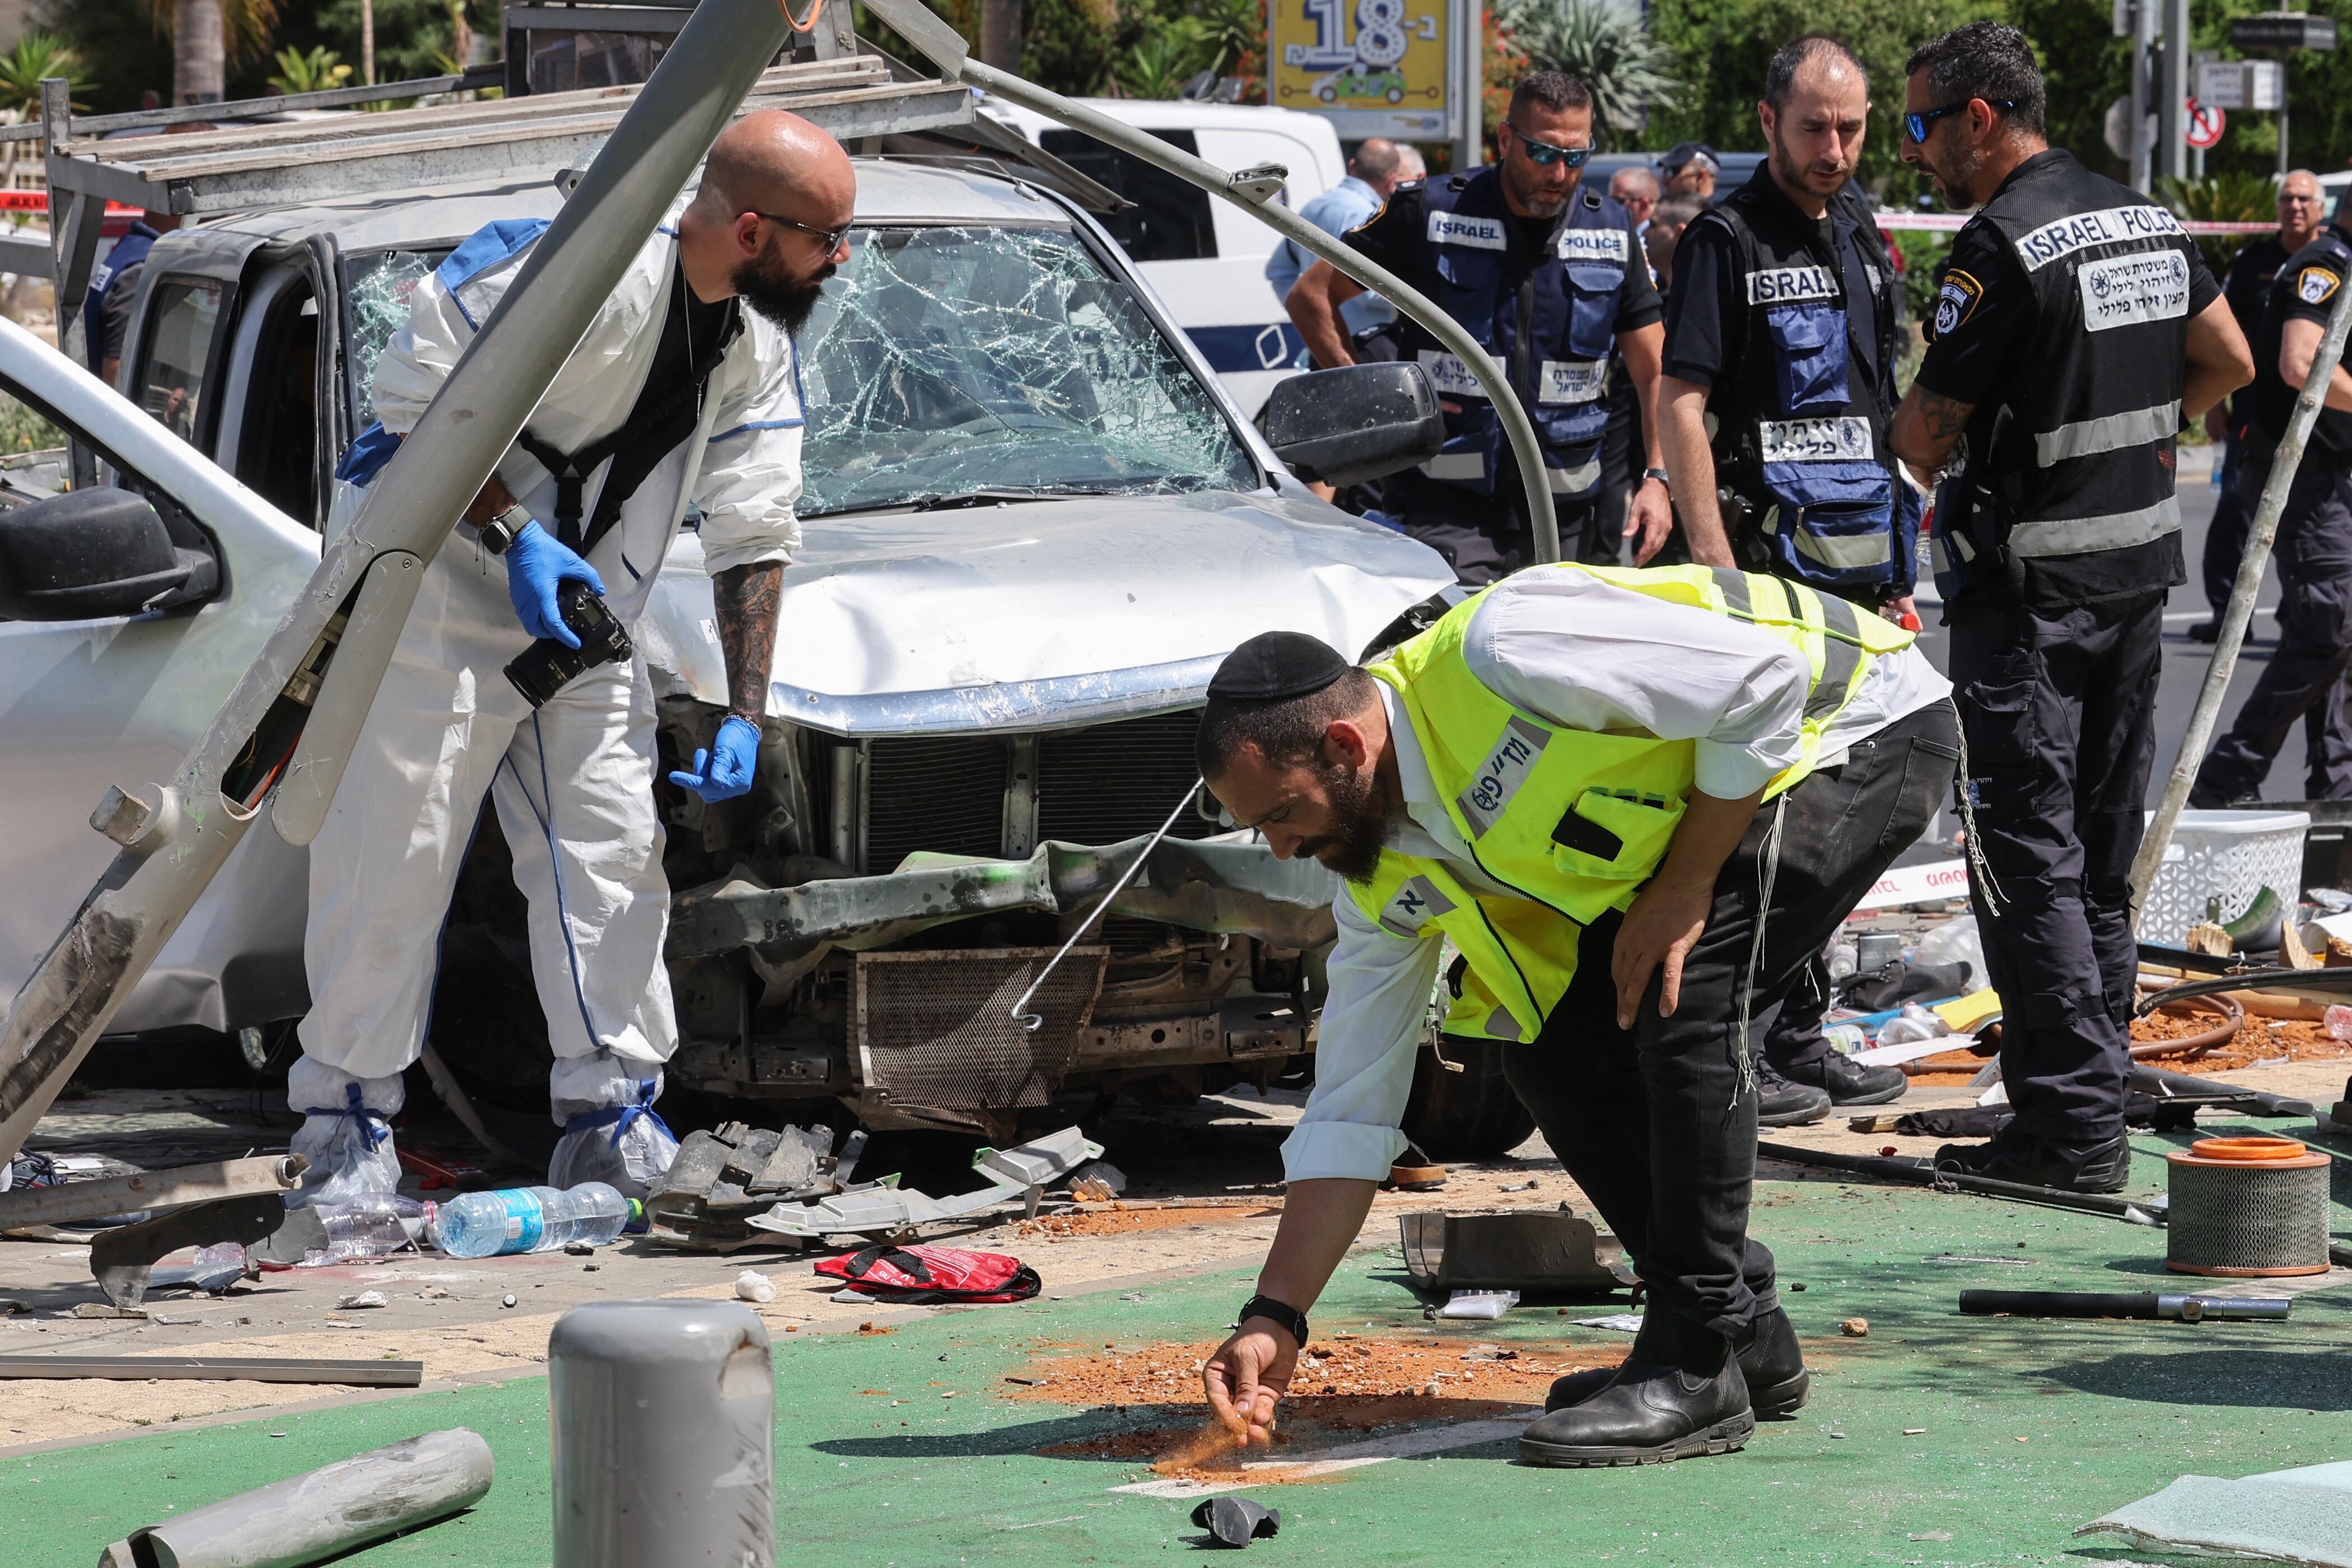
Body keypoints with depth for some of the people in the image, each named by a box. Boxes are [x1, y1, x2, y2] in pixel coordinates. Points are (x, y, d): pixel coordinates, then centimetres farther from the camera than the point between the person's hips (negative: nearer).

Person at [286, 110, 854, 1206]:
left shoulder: (761, 351, 2)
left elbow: (754, 536, 8)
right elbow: (423, 394, -21)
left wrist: (745, 715, 1)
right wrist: (515, 537, -24)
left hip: (579, 622, 8)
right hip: (432, 583, -7)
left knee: (611, 852, 1)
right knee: (391, 858, -5)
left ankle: (611, 1125, 7)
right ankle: (347, 1128, 4)